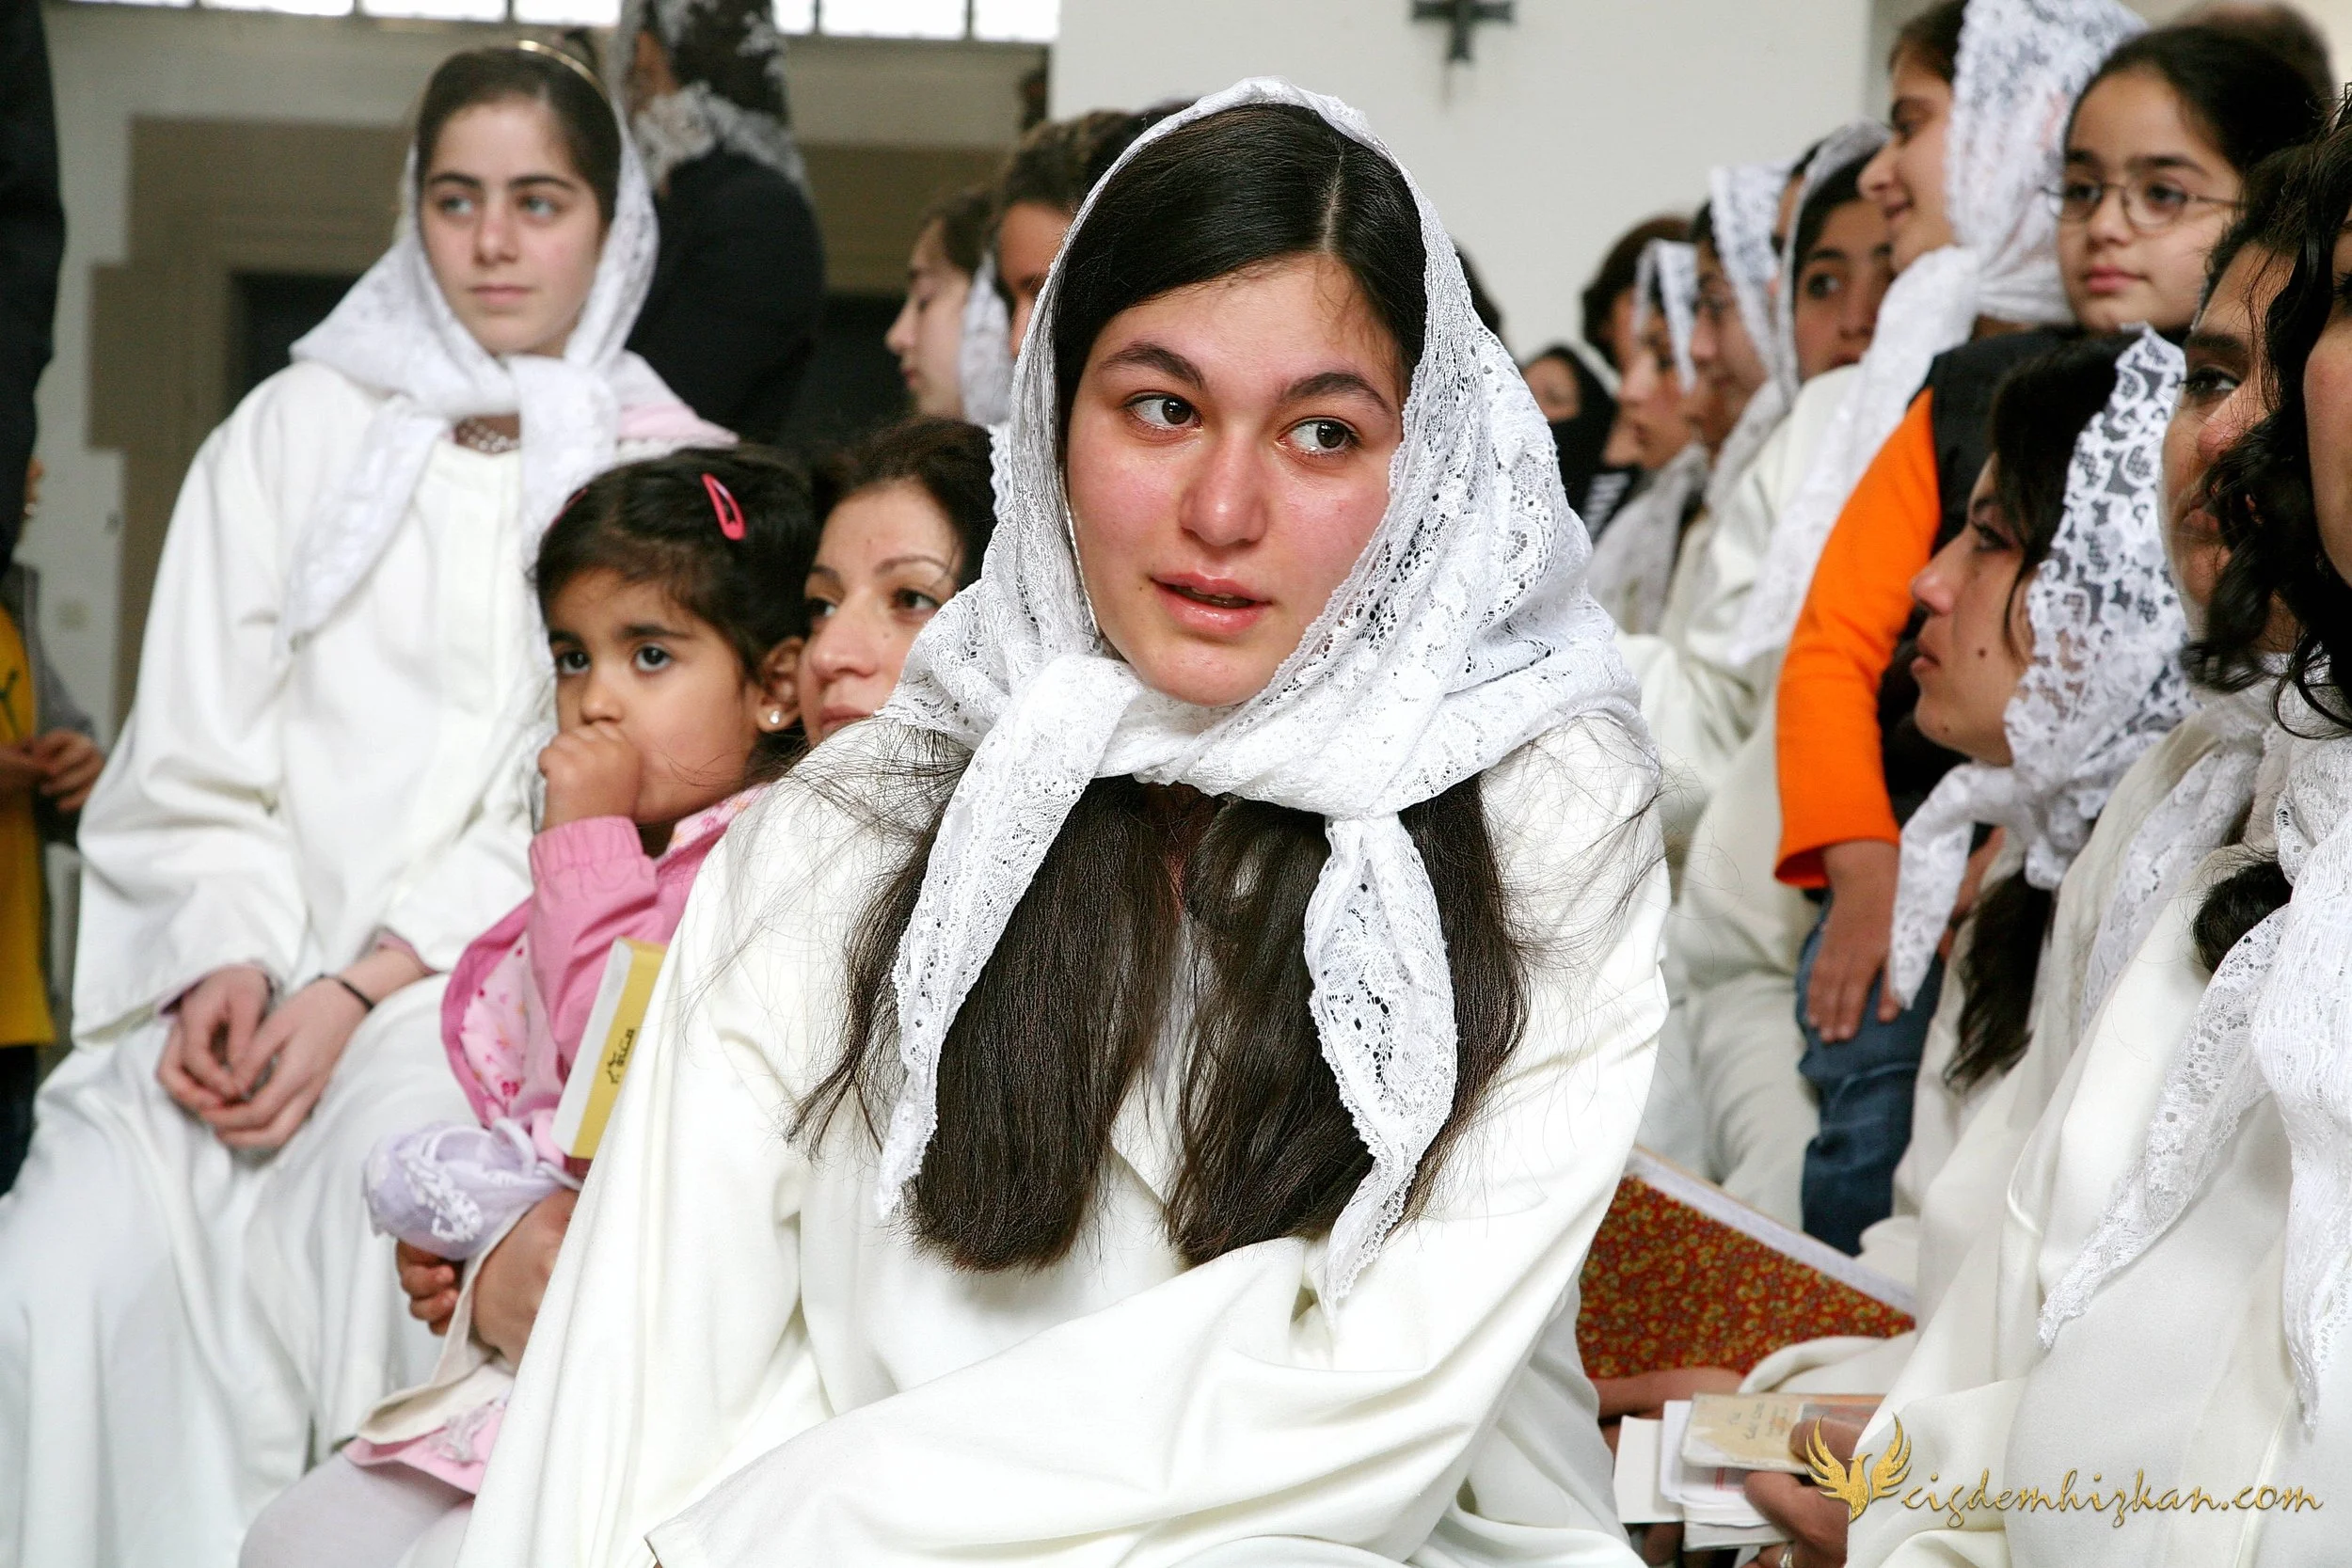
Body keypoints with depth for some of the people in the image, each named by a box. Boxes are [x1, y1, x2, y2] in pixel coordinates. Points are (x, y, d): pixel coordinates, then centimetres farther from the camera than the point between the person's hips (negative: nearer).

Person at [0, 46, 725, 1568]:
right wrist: (225, 961, -8)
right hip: (247, 975, 2)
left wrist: (365, 989, -13)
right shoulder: (295, 433, 18)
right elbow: (193, 756, 11)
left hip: (475, 984, -2)